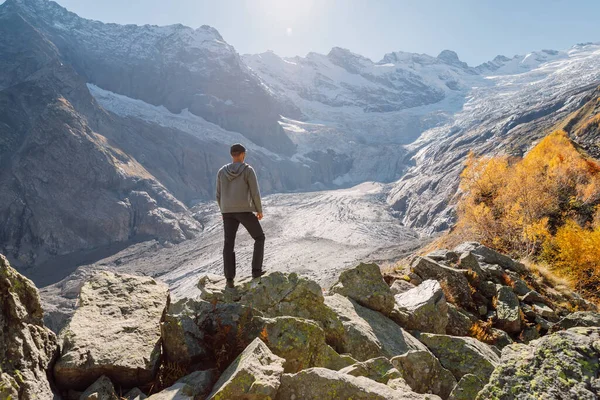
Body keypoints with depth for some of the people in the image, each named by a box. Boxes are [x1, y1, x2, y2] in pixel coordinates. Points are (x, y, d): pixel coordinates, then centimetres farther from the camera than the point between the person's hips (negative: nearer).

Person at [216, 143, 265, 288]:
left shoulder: (222, 171, 6)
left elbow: (219, 195, 10)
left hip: (228, 211, 4)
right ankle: (256, 271, 7)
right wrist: (259, 210, 4)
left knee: (229, 244, 9)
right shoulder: (248, 170, -7)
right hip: (244, 210, -4)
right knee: (259, 237, 14)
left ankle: (229, 280, 6)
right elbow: (255, 192, -9)